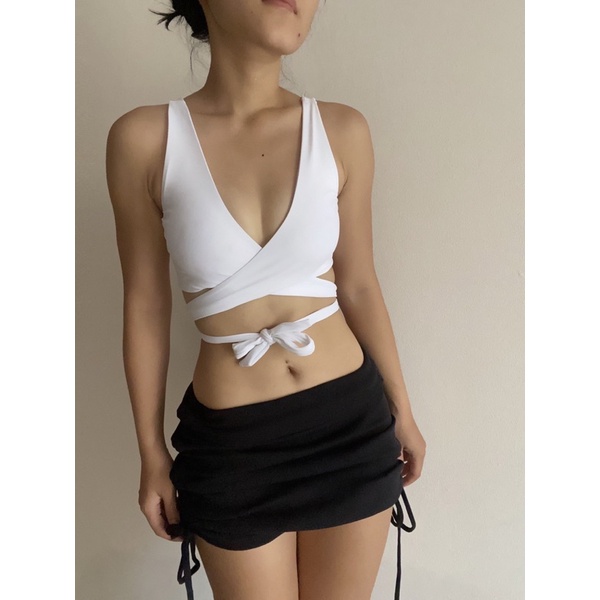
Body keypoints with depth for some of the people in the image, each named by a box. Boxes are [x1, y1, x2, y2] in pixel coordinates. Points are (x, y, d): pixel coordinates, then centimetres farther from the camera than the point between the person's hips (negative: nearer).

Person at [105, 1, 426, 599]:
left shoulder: (342, 130, -5)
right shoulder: (144, 139, -10)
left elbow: (358, 285, 4)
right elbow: (145, 308, -2)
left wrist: (401, 410, 11)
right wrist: (152, 452, 4)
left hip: (352, 423, 2)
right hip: (230, 442, -1)